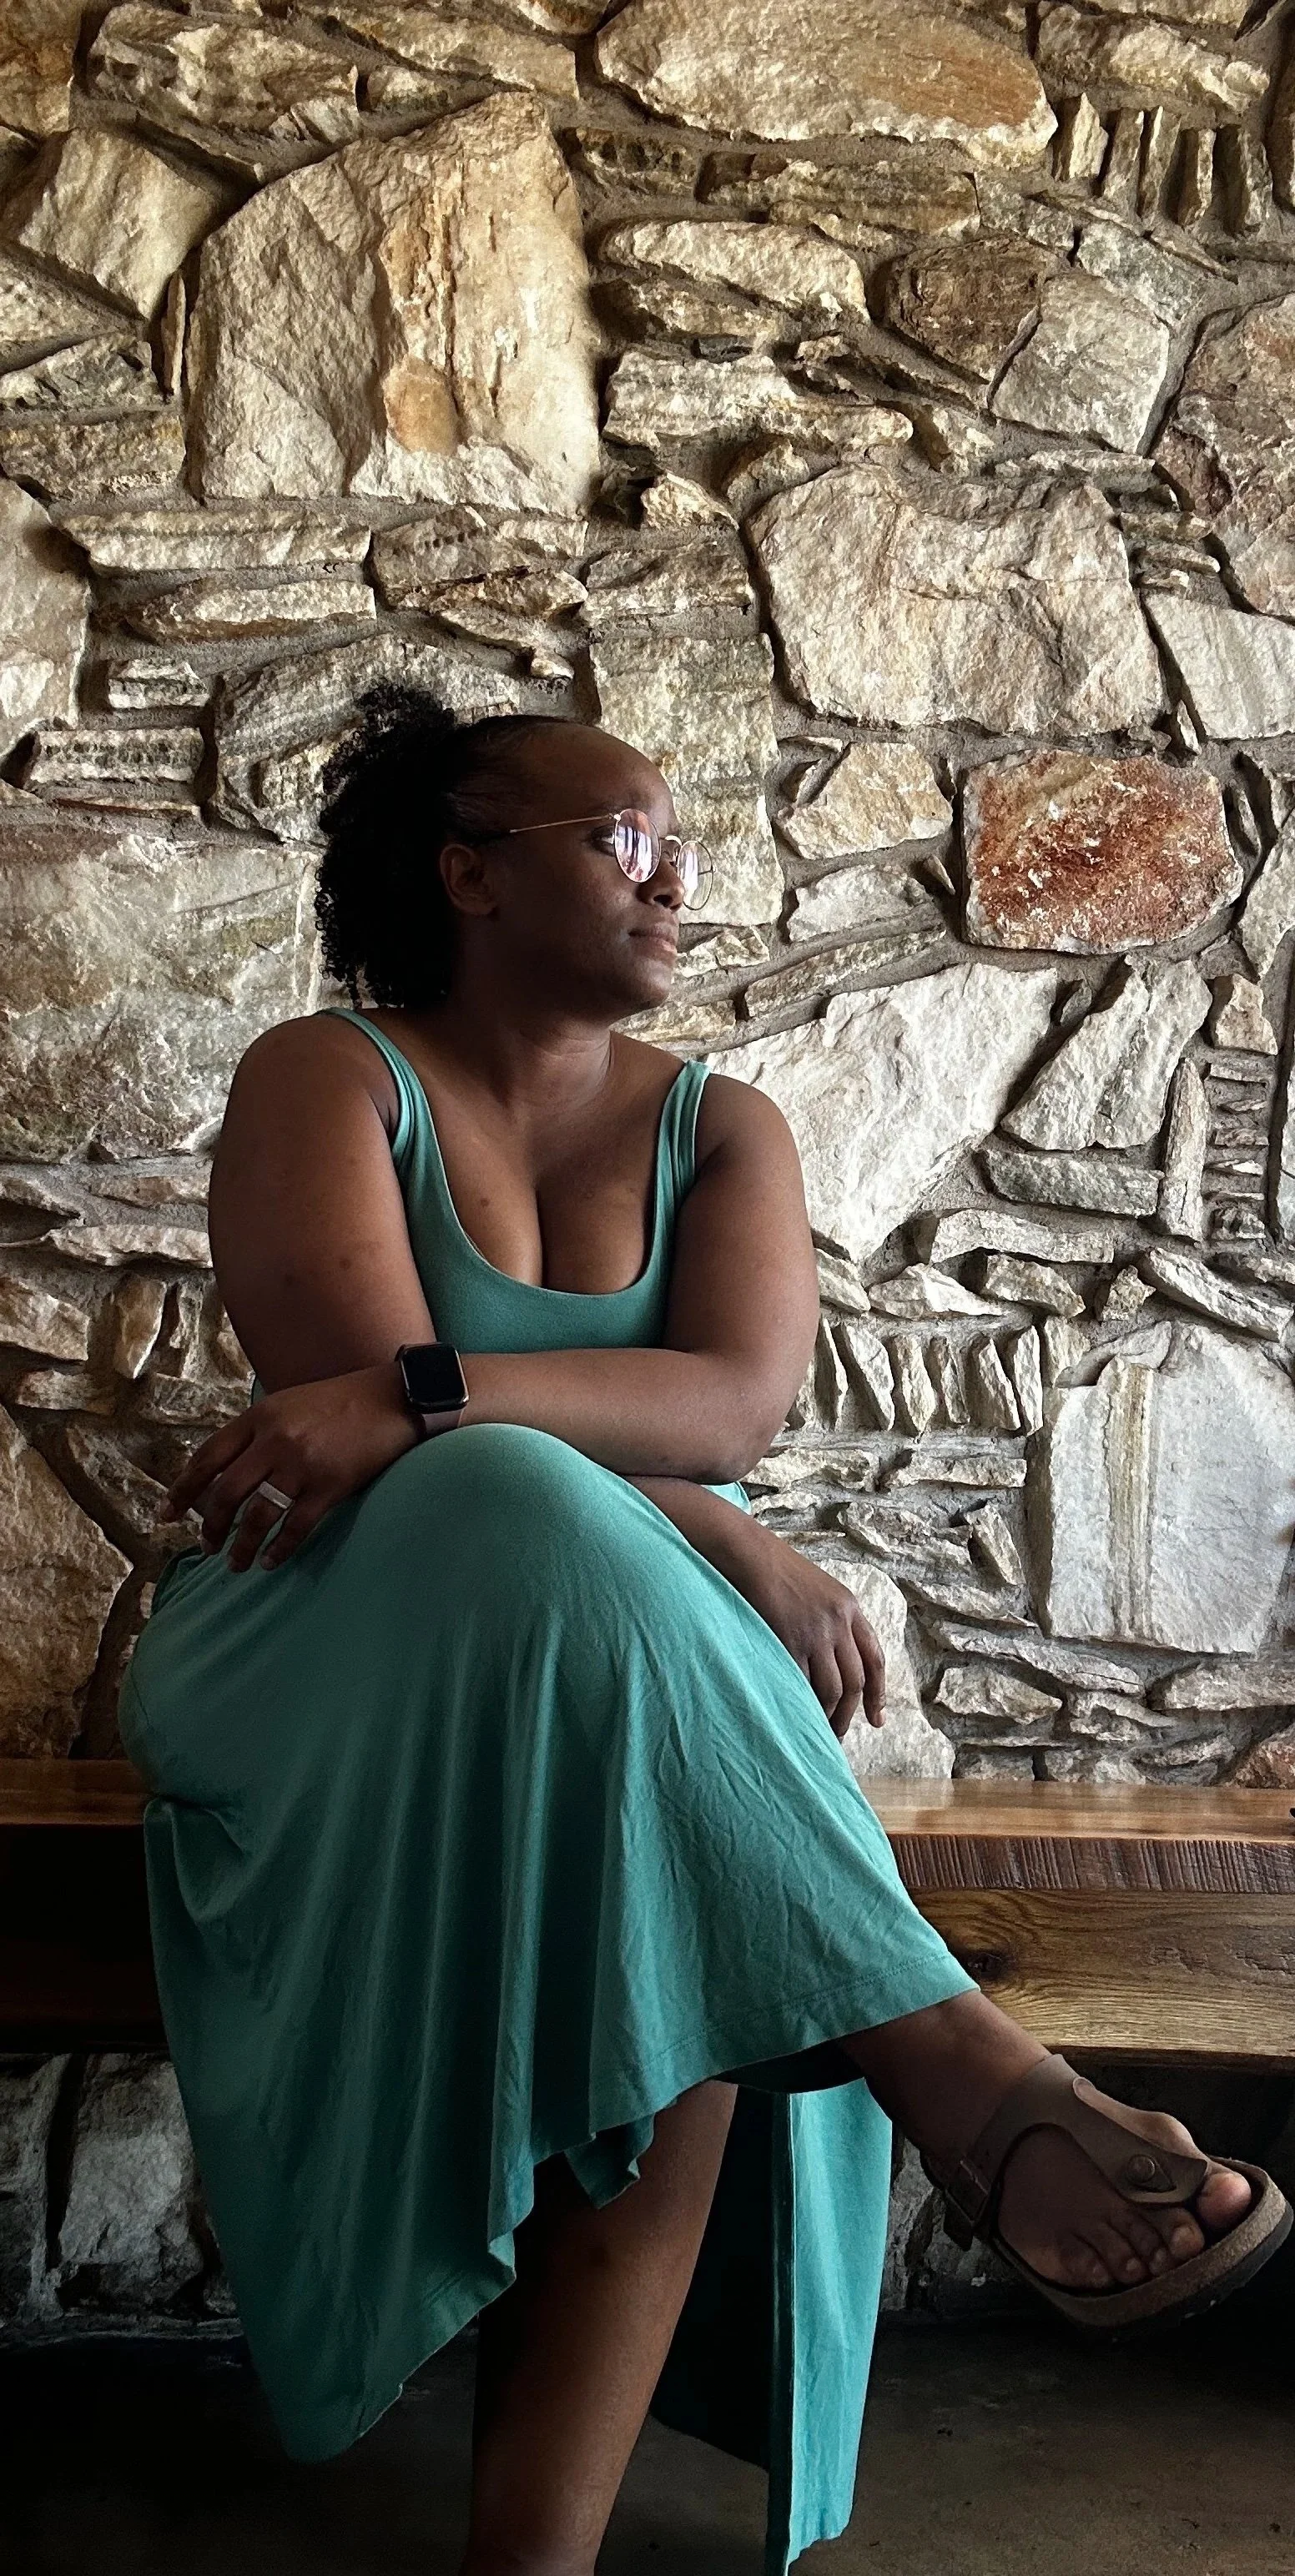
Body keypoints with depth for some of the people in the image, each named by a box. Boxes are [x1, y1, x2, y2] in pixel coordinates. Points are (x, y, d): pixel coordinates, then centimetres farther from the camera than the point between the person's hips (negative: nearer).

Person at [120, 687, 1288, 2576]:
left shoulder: (720, 1131, 12)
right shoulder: (328, 1078, 3)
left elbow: (739, 1398, -10)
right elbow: (345, 1386, -15)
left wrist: (428, 1395, -29)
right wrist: (721, 1542, -23)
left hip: (615, 1647, 3)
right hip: (345, 1636, -3)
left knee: (681, 1914, -34)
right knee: (534, 1518, -39)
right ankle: (959, 2068, -41)